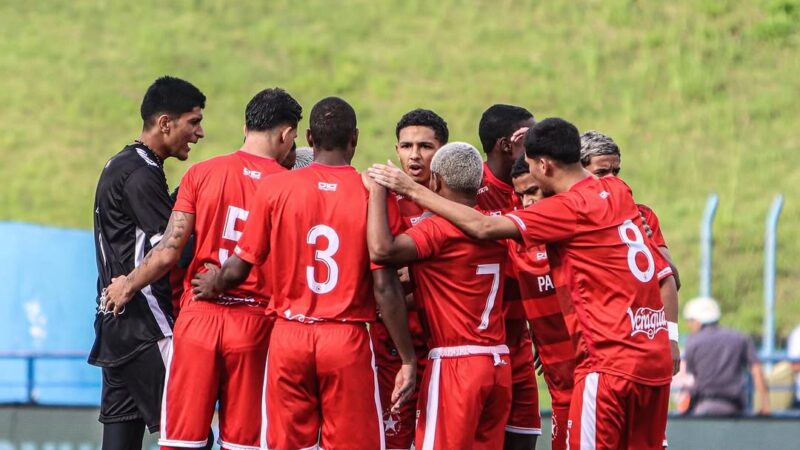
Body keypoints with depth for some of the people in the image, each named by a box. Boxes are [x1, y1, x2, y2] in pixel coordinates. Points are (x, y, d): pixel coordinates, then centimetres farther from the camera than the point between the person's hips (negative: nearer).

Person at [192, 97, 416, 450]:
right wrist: (408, 359, -2)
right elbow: (385, 286, -8)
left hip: (289, 337, 2)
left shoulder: (275, 188, -1)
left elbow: (238, 269, 3)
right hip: (348, 341, -2)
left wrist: (214, 284, 25)